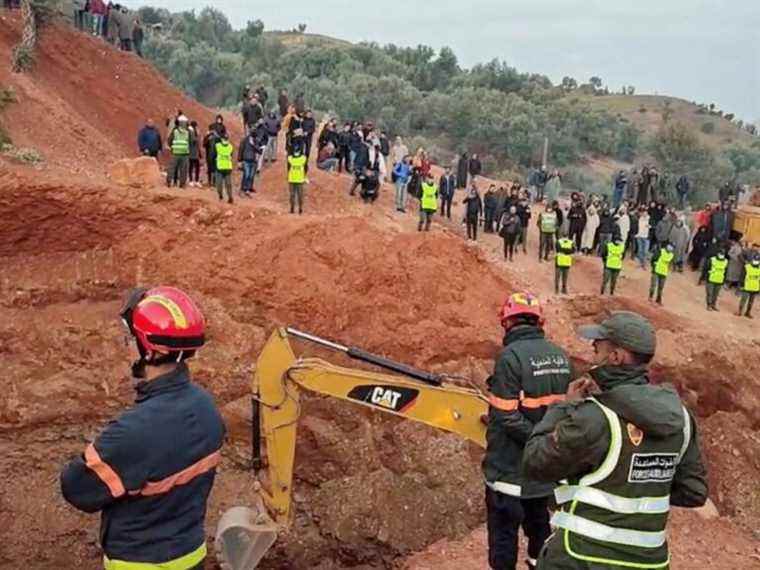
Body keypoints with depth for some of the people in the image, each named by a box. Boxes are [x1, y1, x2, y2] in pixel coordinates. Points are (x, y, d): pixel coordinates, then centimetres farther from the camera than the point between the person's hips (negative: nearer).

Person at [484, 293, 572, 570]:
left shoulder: (511, 356, -20)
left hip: (511, 470, -7)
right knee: (539, 527, 25)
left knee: (503, 535, 7)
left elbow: (508, 417, -22)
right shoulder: (560, 355, 1)